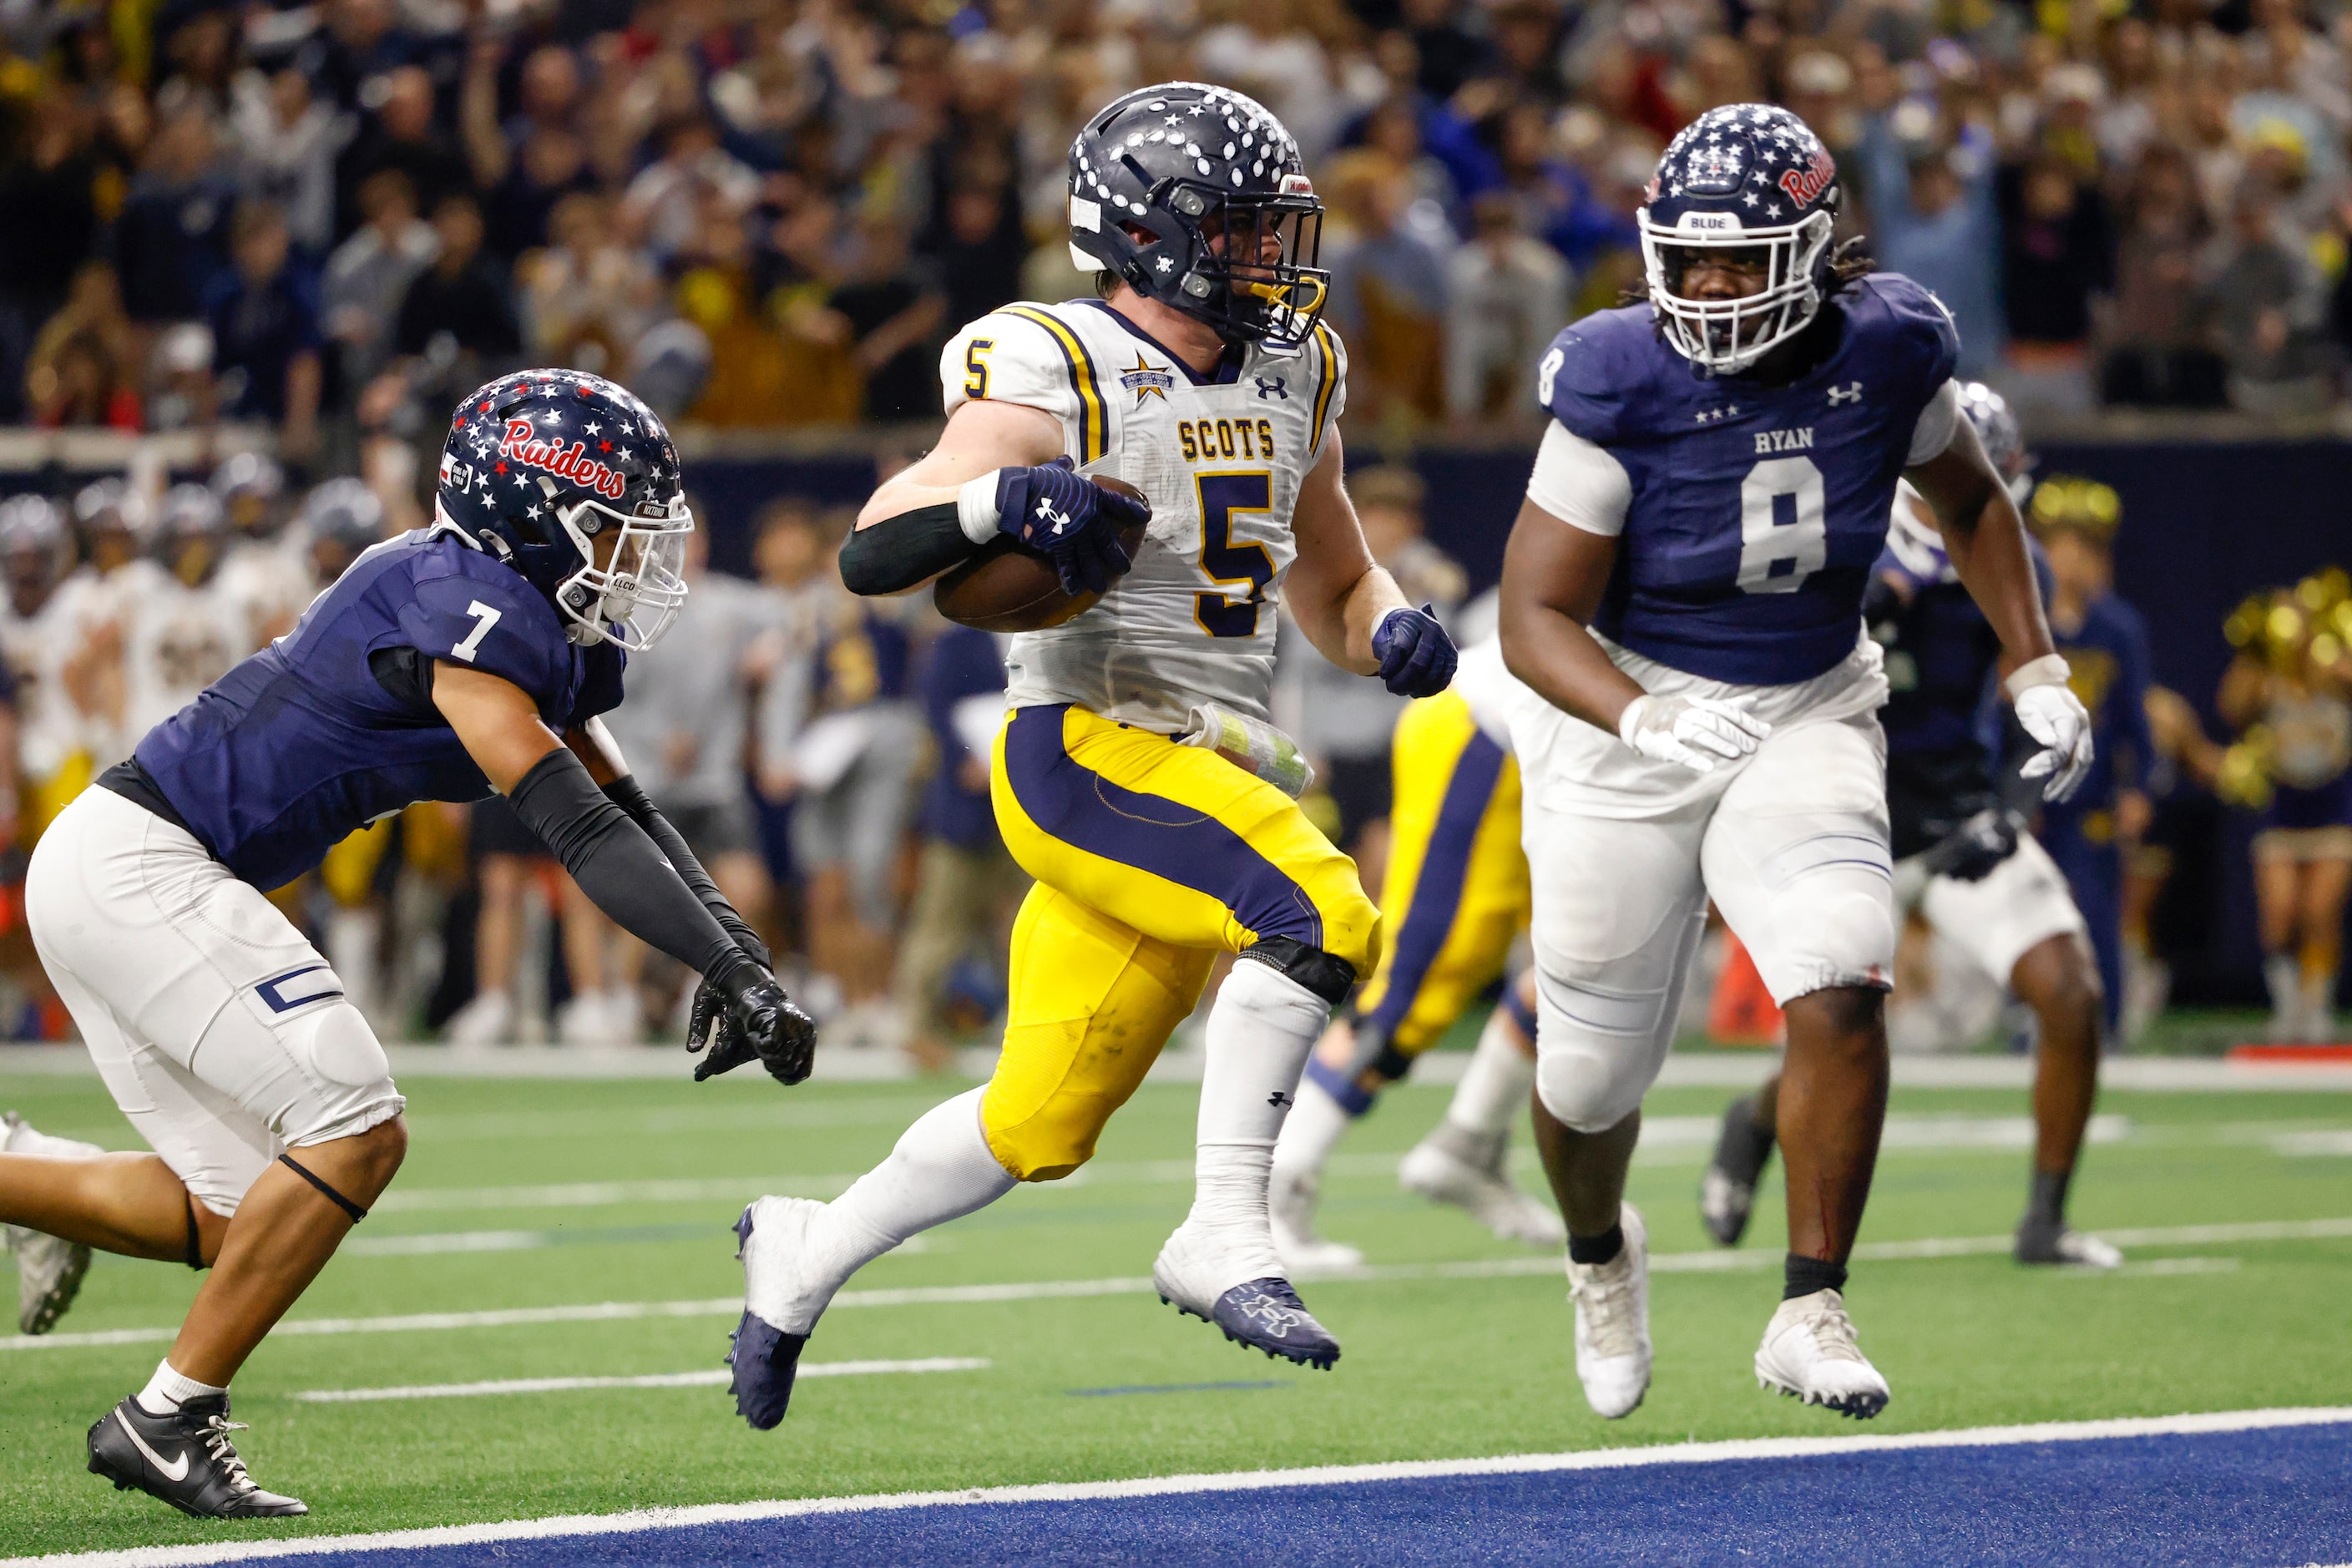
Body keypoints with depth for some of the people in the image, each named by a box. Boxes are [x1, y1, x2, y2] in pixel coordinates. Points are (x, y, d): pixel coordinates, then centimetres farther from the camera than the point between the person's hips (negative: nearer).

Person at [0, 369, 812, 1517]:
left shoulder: (554, 635, 12)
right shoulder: (459, 604, -19)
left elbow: (626, 812, 13)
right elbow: (573, 825, -25)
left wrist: (733, 959, -3)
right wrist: (734, 970, -26)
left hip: (109, 873, 10)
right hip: (135, 868, -10)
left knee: (236, 1212, 10)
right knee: (355, 1132, -11)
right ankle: (169, 1420, -2)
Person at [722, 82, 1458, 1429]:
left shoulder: (1290, 379, 13)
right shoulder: (1058, 374, -9)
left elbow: (1334, 585, 24)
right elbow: (873, 552, -15)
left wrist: (1389, 631, 1)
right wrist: (991, 496, -35)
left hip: (1221, 781, 7)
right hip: (1090, 747, -7)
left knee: (1040, 1128, 9)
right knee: (1318, 916, -29)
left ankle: (805, 1257, 31)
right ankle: (1226, 1239, -22)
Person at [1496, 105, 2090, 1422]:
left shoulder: (1885, 354, -10)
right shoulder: (1624, 386, -20)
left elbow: (1972, 499, 12)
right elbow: (1536, 615, -19)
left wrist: (2037, 671, 5)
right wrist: (1643, 722, -37)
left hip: (1806, 720, 2)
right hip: (1626, 722, -1)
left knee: (1844, 994, -23)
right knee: (1593, 1078, 8)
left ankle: (1811, 1313, -11)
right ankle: (1602, 1255, 43)